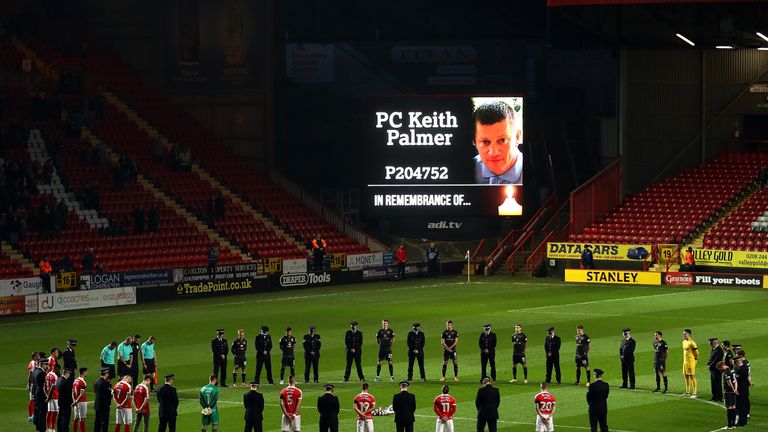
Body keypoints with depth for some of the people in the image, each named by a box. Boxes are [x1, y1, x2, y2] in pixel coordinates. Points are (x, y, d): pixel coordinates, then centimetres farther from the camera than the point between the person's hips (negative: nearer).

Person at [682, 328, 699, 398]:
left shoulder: (692, 343, -16)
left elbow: (696, 352, -12)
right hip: (685, 361, 9)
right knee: (686, 376, 14)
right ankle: (687, 392, 22)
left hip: (691, 361, -9)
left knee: (692, 377, -8)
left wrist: (695, 359, -2)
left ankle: (694, 393, -7)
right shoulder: (684, 342, 12)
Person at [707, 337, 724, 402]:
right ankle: (714, 397, 19)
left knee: (718, 384, -5)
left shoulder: (719, 350, -15)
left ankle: (719, 398, -2)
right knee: (713, 384, 12)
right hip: (712, 369, 9)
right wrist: (708, 364, 3)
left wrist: (710, 365, -13)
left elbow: (716, 360, -19)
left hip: (717, 370, -9)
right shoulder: (713, 349, 15)